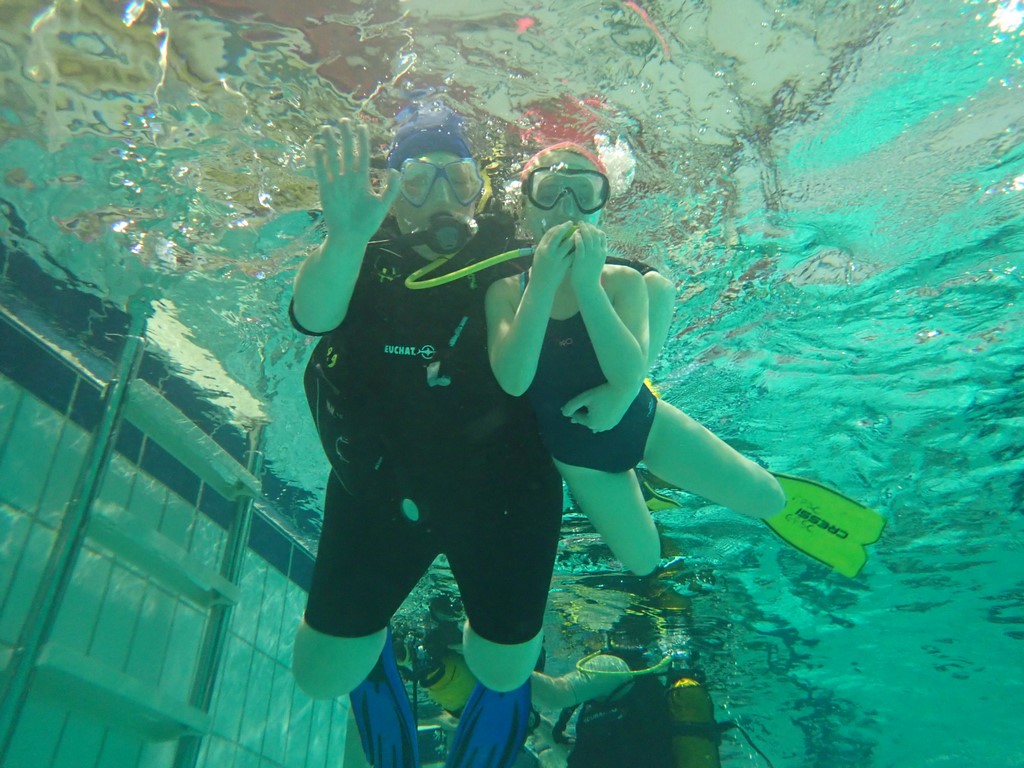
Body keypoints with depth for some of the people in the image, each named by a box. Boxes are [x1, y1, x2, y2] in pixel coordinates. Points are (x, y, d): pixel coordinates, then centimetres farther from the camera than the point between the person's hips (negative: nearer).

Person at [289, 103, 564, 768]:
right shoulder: (367, 260, -7)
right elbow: (313, 315, -28)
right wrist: (345, 238, -45)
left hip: (498, 494, 0)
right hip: (378, 490, 1)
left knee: (504, 675, 12)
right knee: (321, 676, 10)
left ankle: (488, 634, 49)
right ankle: (373, 634, 46)